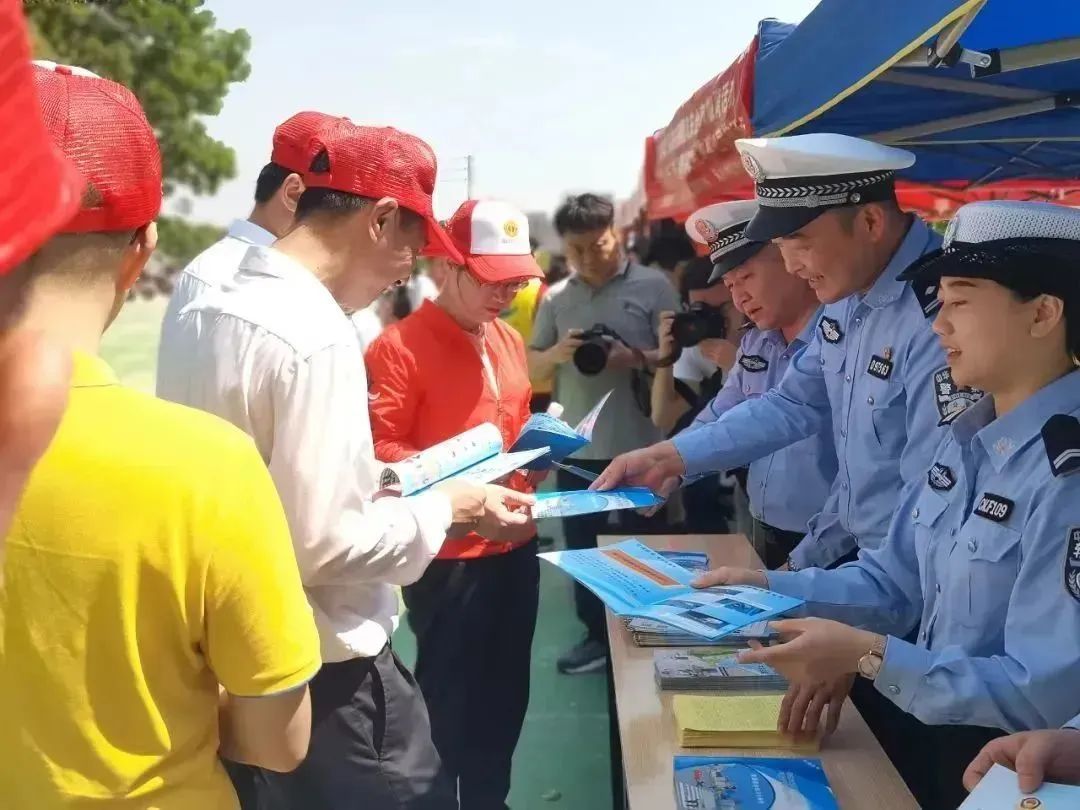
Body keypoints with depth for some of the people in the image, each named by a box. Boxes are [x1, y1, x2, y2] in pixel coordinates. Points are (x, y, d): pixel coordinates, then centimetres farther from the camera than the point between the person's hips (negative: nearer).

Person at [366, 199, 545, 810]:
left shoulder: (510, 340, 10)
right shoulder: (400, 346, -13)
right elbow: (379, 449, -17)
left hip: (515, 544, 7)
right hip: (447, 555, -7)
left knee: (507, 692, 18)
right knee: (450, 698, 6)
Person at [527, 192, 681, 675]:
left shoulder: (654, 286, -4)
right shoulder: (555, 297, 6)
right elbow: (531, 368, 8)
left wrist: (635, 358, -23)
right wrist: (557, 353, -13)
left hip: (638, 446, -4)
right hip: (576, 447, 4)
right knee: (582, 544, 13)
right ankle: (597, 635, 29)